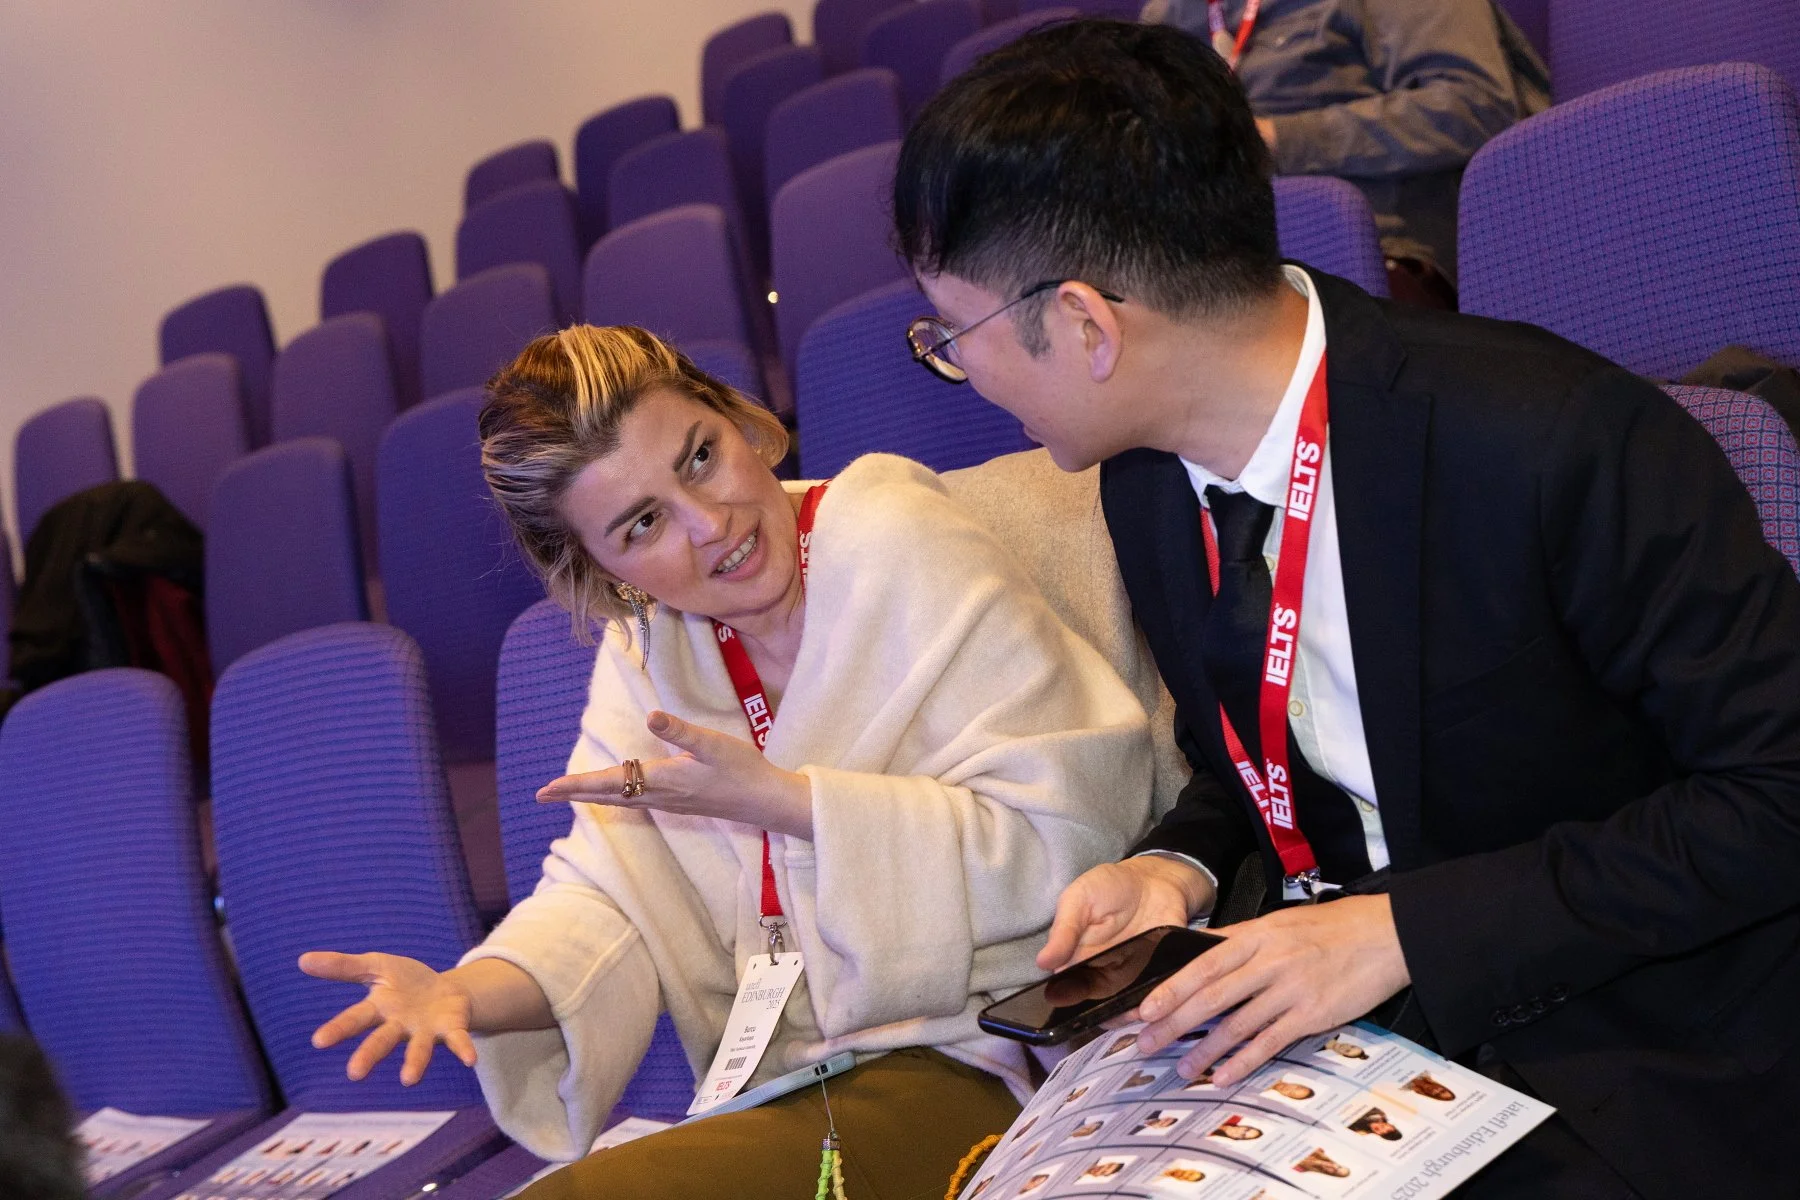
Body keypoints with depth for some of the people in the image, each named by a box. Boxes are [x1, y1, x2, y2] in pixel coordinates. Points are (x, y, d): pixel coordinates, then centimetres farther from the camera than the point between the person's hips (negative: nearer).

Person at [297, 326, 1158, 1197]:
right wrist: (465, 993, -18)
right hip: (791, 1091, 6)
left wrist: (772, 798, -19)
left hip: (969, 1063, -5)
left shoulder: (900, 551, -12)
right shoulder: (643, 648, 6)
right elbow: (614, 900, 2)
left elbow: (1066, 836, -17)